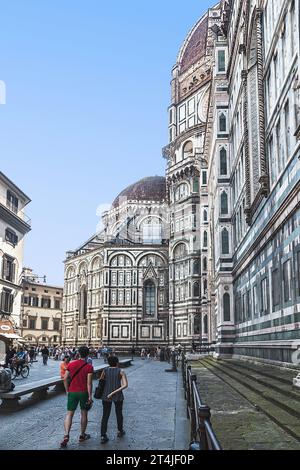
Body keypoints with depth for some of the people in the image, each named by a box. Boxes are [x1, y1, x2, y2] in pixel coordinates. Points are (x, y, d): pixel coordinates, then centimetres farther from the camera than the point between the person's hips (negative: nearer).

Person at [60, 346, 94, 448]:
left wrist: (67, 391, 12)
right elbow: (89, 383, -13)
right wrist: (90, 396, -10)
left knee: (69, 414, 5)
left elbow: (65, 379, 1)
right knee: (84, 414, 14)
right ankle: (82, 435, 23)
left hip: (72, 392, 2)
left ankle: (66, 435, -12)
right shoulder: (89, 367, -9)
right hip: (84, 393, -2)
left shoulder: (71, 364, 0)